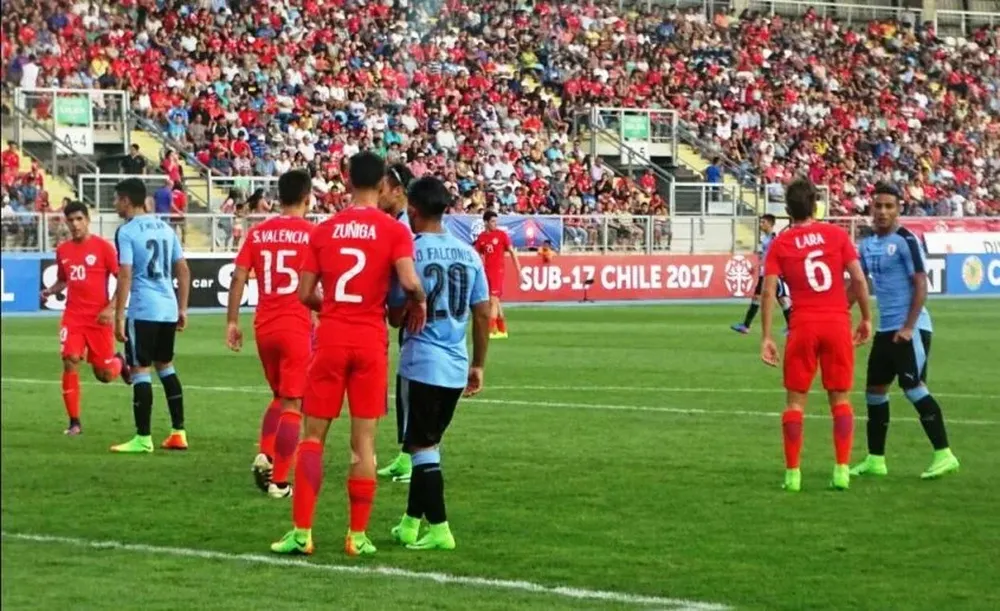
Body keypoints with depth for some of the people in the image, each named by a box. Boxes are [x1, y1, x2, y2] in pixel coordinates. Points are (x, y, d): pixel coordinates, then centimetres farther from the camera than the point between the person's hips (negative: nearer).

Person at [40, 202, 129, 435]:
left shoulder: (103, 247, -7)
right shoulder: (63, 250, 7)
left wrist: (111, 308, -16)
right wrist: (50, 291, 0)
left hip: (99, 318, -3)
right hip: (73, 317, 3)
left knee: (105, 375, 3)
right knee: (70, 361, -15)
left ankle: (118, 362, 41)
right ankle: (74, 422, -7)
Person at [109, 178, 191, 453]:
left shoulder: (126, 232, -9)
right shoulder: (164, 228, 13)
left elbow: (125, 276, -15)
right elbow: (183, 271, 15)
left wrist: (119, 317, -13)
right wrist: (182, 309, 20)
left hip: (142, 311, -7)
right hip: (168, 309, 7)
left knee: (140, 371, -2)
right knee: (165, 366, 19)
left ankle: (143, 439, -1)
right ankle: (178, 433, 19)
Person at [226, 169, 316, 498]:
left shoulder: (258, 233, 5)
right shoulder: (312, 234, -6)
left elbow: (238, 278, 1)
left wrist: (232, 322, 5)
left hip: (264, 327, 4)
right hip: (297, 328, -4)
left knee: (279, 397, 22)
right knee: (293, 404, 2)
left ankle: (264, 455, 1)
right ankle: (279, 481, -2)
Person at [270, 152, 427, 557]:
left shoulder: (324, 230, 4)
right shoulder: (393, 230, -4)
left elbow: (305, 294, 3)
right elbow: (409, 282, -17)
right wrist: (419, 303, 4)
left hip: (330, 339, 1)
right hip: (370, 341, -1)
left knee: (313, 435, 7)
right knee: (364, 440, 4)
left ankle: (301, 532, 2)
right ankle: (358, 536, 6)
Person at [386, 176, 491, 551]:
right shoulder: (468, 254, 6)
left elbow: (396, 316, -7)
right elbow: (483, 314, 7)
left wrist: (399, 311, 17)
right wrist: (478, 365, 15)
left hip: (420, 364, -6)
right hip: (456, 367, 6)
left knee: (423, 446, 1)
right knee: (428, 443, 17)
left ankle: (438, 528, -4)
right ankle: (412, 523, 25)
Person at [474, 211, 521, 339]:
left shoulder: (502, 234, -3)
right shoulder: (481, 237, 8)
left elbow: (512, 251, -1)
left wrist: (518, 269, -4)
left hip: (497, 270, -5)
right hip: (486, 271, 5)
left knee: (493, 300, -11)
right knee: (495, 301, 11)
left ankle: (492, 331, -12)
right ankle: (502, 330, 21)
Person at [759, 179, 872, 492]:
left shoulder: (780, 244, 1)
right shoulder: (837, 234, 1)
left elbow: (769, 292, -6)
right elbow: (858, 279, -4)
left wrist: (766, 337, -3)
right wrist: (867, 318, 7)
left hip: (803, 326, 0)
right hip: (838, 324, 0)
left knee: (795, 400, 8)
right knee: (840, 398, 9)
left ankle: (792, 473, 4)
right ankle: (842, 470, 2)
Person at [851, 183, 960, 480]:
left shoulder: (906, 241, -11)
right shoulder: (868, 244, 11)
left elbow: (921, 285, -15)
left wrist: (909, 327, -20)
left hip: (910, 329, -8)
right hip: (885, 329, 8)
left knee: (912, 387, -13)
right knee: (875, 390, 11)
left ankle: (944, 455, -9)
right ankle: (875, 459, 20)